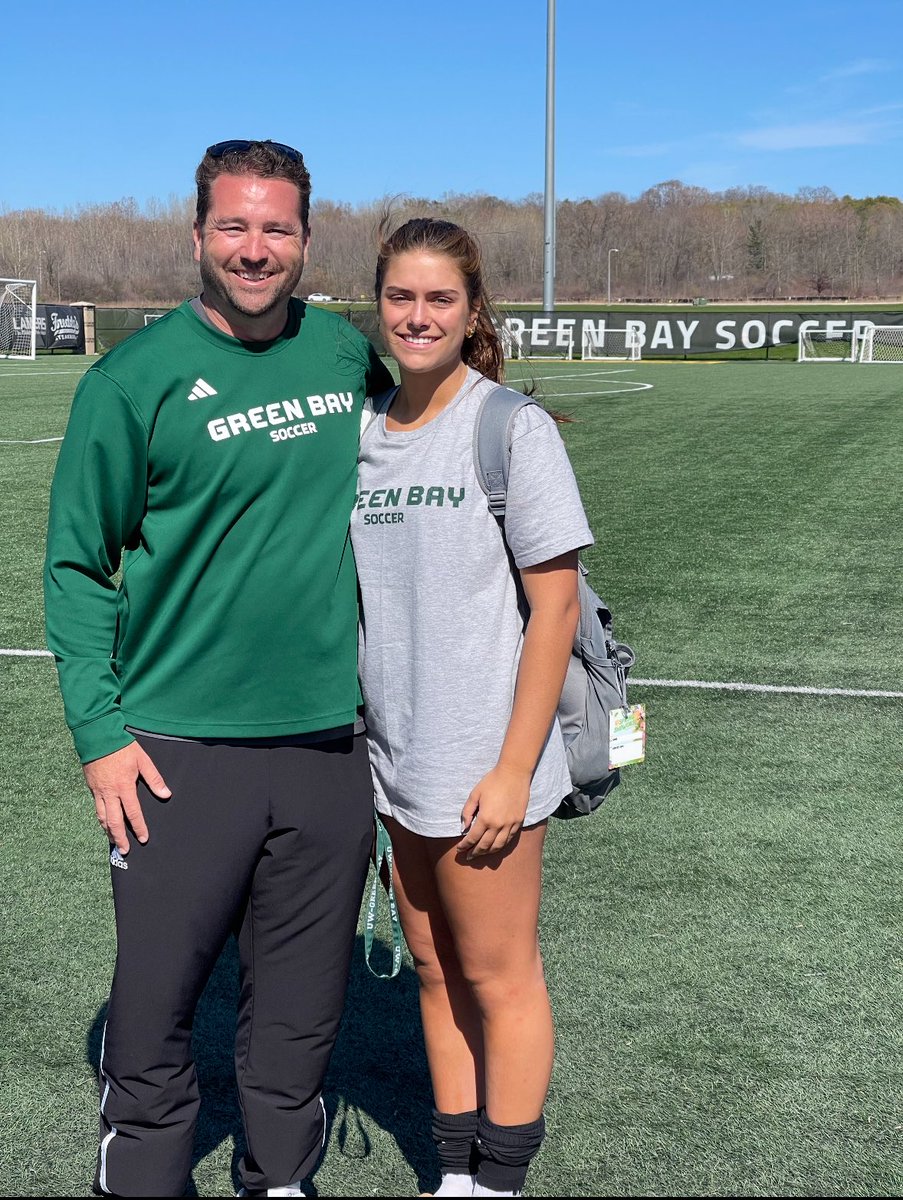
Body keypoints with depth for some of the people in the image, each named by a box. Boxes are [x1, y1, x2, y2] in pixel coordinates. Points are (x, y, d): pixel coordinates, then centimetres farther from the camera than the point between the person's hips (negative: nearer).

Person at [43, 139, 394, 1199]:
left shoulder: (351, 356, 5)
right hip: (178, 747, -3)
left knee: (300, 1012, 15)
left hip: (330, 741, 3)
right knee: (152, 1010, 5)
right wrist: (100, 732, -9)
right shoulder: (135, 378, -6)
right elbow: (77, 565, -2)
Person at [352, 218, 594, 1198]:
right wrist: (357, 736, 10)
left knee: (497, 978, 6)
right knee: (434, 970, 16)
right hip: (395, 755, 6)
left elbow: (555, 608, -12)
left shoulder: (512, 428, -11)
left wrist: (513, 770, -14)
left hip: (485, 767, -6)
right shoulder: (363, 430, 6)